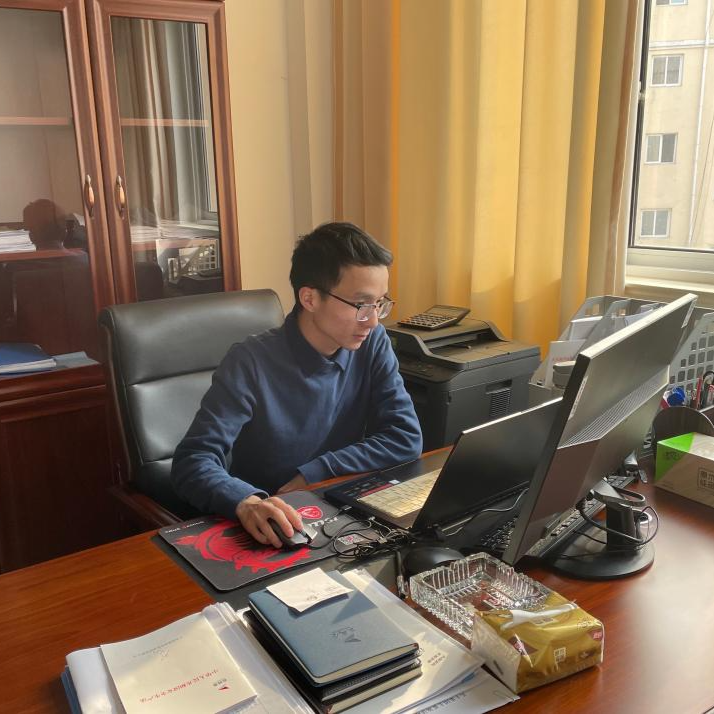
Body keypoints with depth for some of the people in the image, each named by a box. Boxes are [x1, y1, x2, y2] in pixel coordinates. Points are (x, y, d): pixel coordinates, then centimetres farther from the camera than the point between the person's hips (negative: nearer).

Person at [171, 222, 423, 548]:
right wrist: (247, 502, -41)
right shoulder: (252, 362, -16)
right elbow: (193, 462, -21)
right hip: (268, 534, -2)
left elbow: (406, 438, -6)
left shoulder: (372, 343, -3)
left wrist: (312, 474, -14)